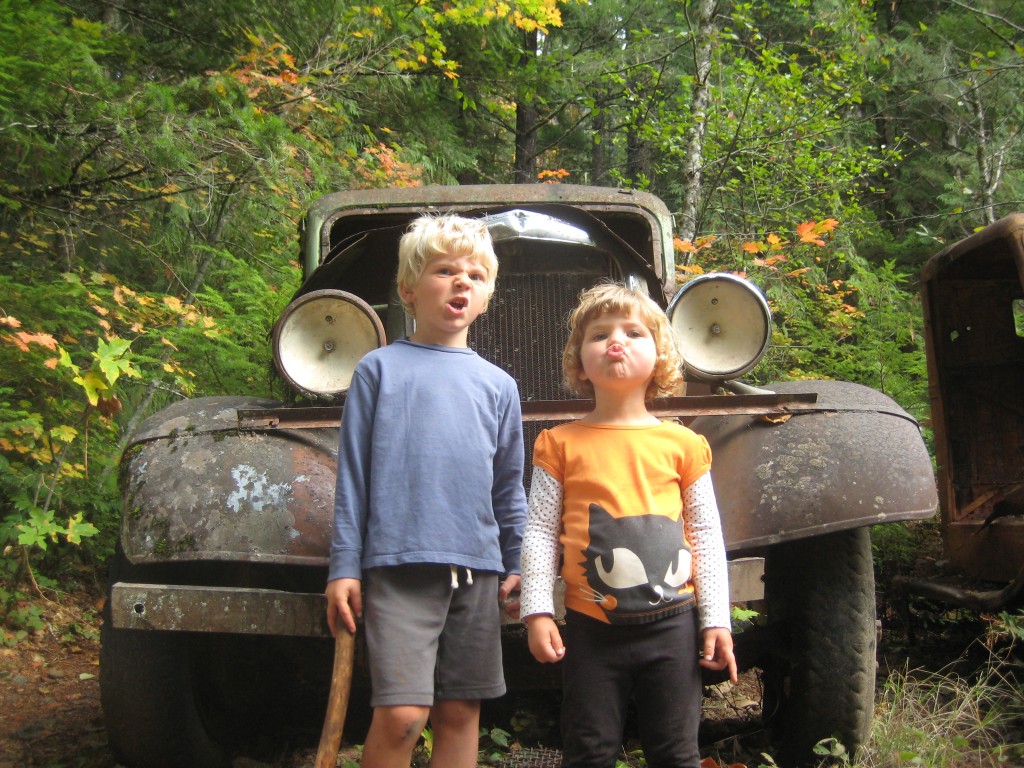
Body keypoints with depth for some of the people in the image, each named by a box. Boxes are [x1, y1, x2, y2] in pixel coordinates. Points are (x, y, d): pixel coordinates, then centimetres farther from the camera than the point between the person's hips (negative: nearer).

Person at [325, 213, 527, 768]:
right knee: (401, 714, -12)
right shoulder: (379, 368, 5)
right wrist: (344, 567, -2)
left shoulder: (498, 385, 12)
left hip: (476, 568, 4)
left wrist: (513, 565, 13)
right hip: (398, 563, -3)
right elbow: (352, 475, 2)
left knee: (461, 713, 8)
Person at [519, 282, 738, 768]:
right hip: (591, 627, 0)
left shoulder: (682, 444, 3)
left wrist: (716, 620, 3)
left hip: (671, 623, 1)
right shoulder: (560, 445, 1)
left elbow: (707, 536, 6)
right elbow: (539, 532, 0)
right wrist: (537, 611, -7)